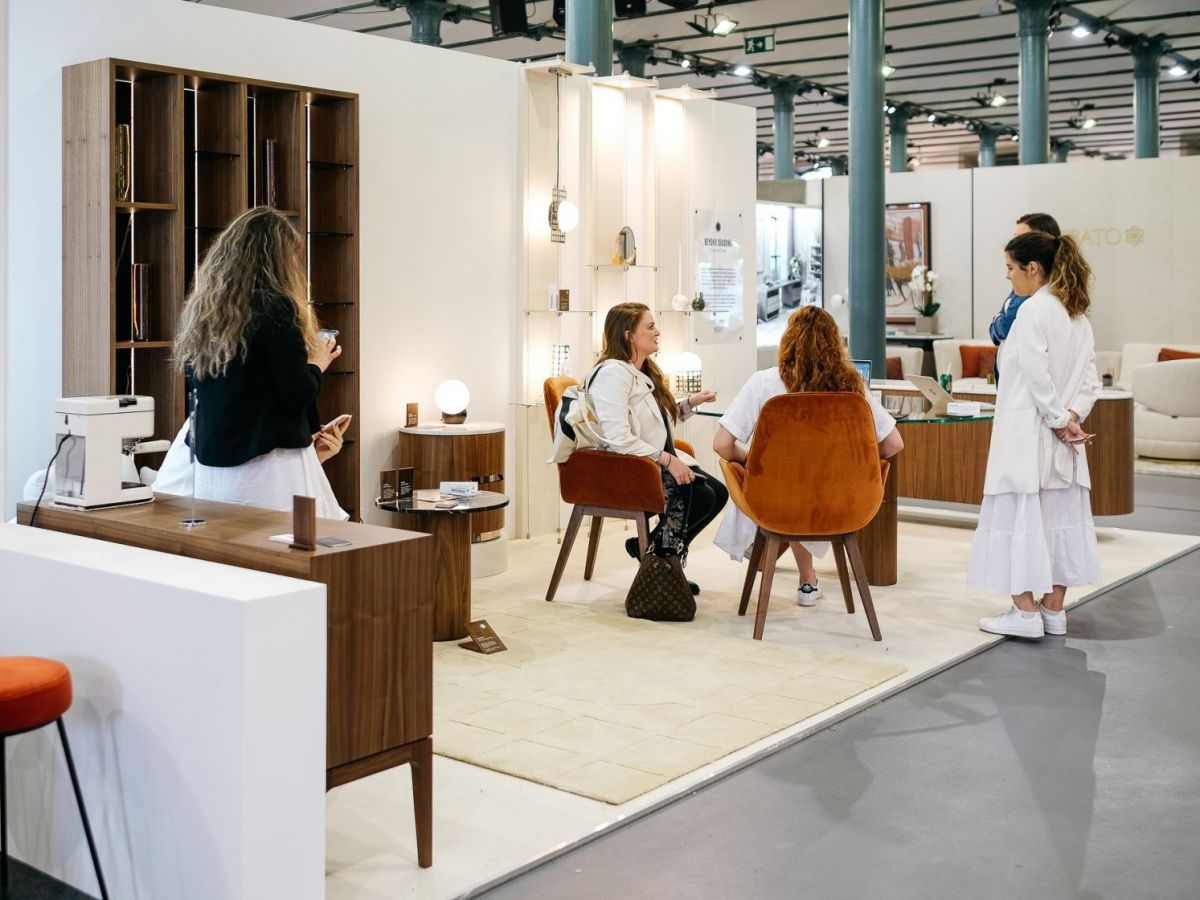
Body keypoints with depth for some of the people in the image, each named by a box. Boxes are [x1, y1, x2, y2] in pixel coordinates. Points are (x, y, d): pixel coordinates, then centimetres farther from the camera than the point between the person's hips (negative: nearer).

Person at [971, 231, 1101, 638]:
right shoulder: (1078, 316, 13)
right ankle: (1053, 609, 18)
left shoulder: (1033, 310, -14)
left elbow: (1036, 375, -19)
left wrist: (1059, 420, -11)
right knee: (1060, 515, 11)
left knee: (1019, 514, -3)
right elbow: (1090, 379, 8)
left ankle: (1025, 611, -2)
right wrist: (1073, 415, -3)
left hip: (1028, 433, -9)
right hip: (1062, 438, 9)